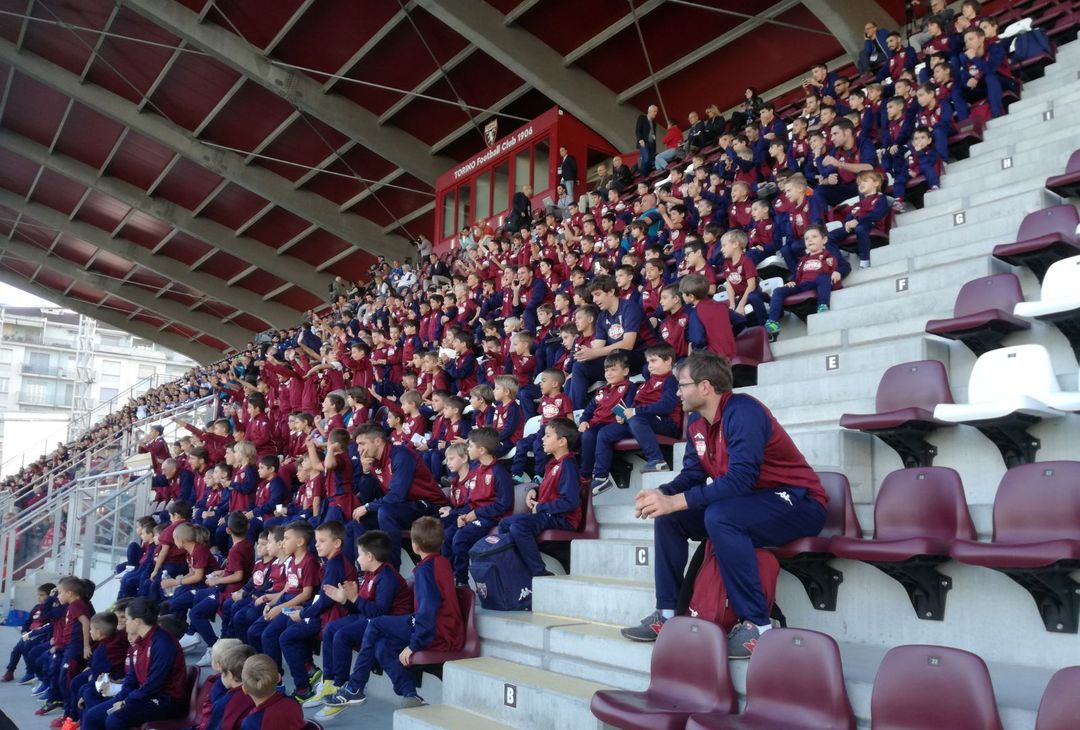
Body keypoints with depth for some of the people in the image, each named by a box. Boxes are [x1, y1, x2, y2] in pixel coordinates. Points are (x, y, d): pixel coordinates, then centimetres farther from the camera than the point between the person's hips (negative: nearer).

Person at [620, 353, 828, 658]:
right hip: (748, 503, 9)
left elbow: (741, 478, -33)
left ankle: (757, 625, -24)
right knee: (666, 517, -1)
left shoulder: (743, 412, -23)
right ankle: (666, 614, 4)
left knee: (719, 516, -35)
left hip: (798, 504, -9)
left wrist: (676, 501, -33)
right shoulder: (696, 421, 3)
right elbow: (692, 474, 6)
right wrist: (662, 494, -15)